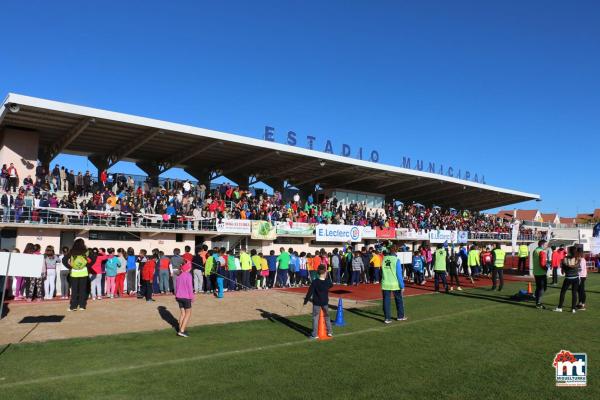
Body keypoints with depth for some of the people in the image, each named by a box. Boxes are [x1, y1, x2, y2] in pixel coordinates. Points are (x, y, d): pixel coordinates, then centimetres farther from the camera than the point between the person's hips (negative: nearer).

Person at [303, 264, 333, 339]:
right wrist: (327, 277, 21)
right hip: (325, 303, 3)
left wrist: (306, 300, -4)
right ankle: (330, 332, 25)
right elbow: (331, 285, 18)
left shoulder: (314, 282, -15)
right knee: (327, 317, 19)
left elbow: (310, 292, -13)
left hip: (316, 303, -3)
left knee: (315, 318, 5)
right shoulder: (328, 282, -7)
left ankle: (315, 335, 4)